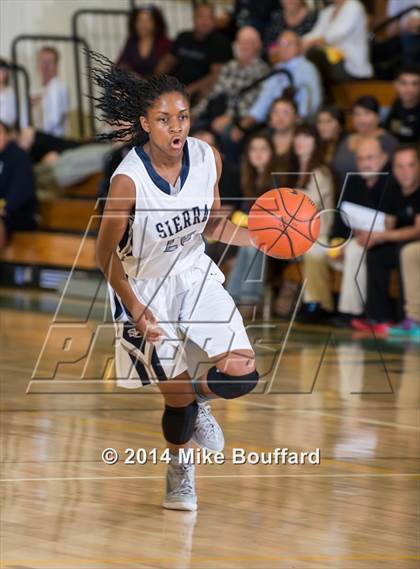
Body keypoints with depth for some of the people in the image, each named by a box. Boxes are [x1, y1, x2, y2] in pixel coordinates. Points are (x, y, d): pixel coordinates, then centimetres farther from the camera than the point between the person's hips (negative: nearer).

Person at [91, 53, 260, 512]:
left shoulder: (207, 159, -13)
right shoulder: (128, 180, -27)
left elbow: (212, 223, 5)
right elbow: (106, 253, -14)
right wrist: (135, 310, -18)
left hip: (196, 275, 4)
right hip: (144, 289, -4)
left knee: (242, 375, -10)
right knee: (177, 399, 2)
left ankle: (198, 398, 27)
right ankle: (179, 469, 35)